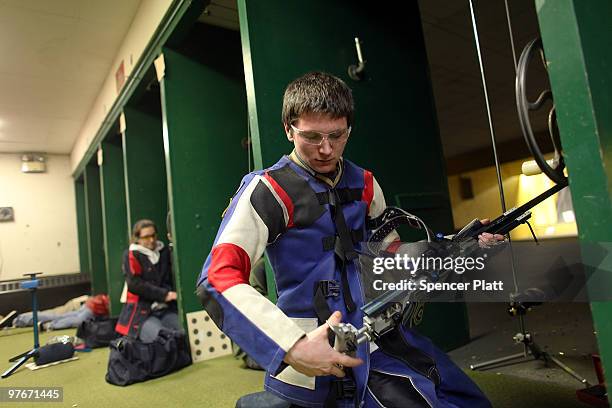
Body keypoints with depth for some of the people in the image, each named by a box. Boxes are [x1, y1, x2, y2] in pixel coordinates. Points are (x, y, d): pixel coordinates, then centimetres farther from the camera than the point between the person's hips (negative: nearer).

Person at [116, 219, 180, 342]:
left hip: (166, 309, 4)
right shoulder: (131, 255, 4)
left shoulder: (164, 252, 16)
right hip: (141, 312, -3)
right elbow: (134, 284, -8)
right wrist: (164, 294, -14)